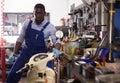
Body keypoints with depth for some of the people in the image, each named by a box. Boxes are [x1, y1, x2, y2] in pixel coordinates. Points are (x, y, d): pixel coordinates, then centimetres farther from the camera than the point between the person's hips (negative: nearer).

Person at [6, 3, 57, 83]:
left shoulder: (50, 27, -11)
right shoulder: (28, 22, -2)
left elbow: (56, 40, -17)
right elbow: (20, 39, 6)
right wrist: (14, 53, 6)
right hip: (26, 52, 3)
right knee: (12, 75, -5)